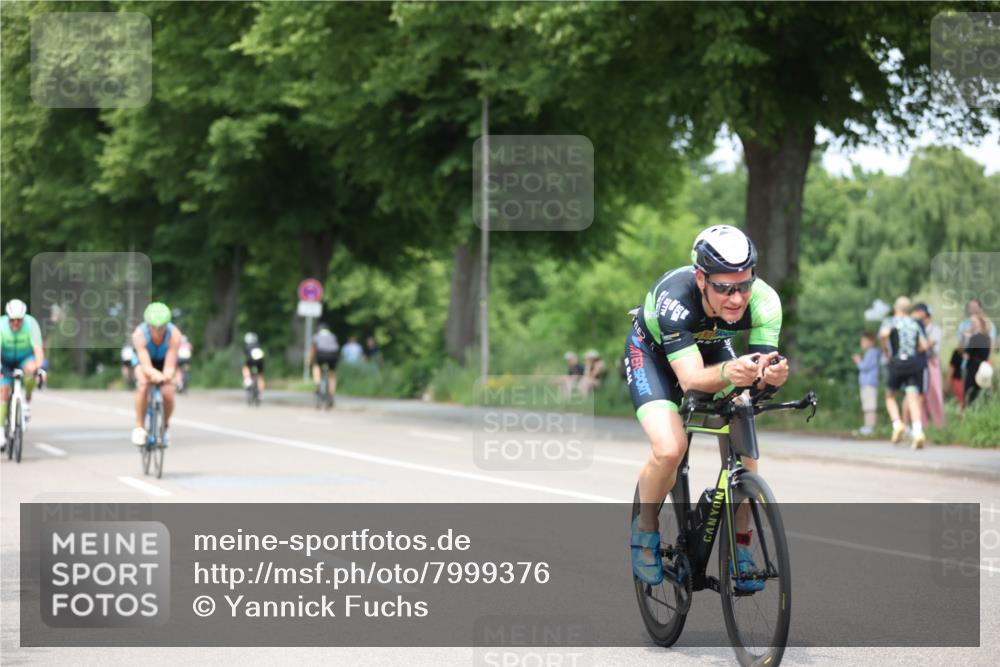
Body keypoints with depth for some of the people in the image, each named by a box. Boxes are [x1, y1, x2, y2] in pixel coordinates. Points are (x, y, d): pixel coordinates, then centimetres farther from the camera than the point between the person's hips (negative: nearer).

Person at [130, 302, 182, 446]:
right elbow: (146, 366, -45)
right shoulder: (139, 334, -38)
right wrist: (155, 374, -67)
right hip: (144, 357, -1)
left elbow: (170, 365, -40)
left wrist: (167, 375, -63)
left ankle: (165, 425, 10)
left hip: (164, 359, 1)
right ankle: (139, 426, -15)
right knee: (143, 385, -31)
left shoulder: (174, 334, -36)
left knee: (168, 392, -20)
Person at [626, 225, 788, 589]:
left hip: (711, 348, 4)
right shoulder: (675, 297, -41)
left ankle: (740, 547, 5)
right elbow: (690, 379, -47)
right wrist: (727, 372, -68)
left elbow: (764, 366, -34)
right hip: (653, 352, -3)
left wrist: (771, 373, -58)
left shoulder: (764, 300, -32)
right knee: (669, 449, -25)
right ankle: (645, 530, 3)